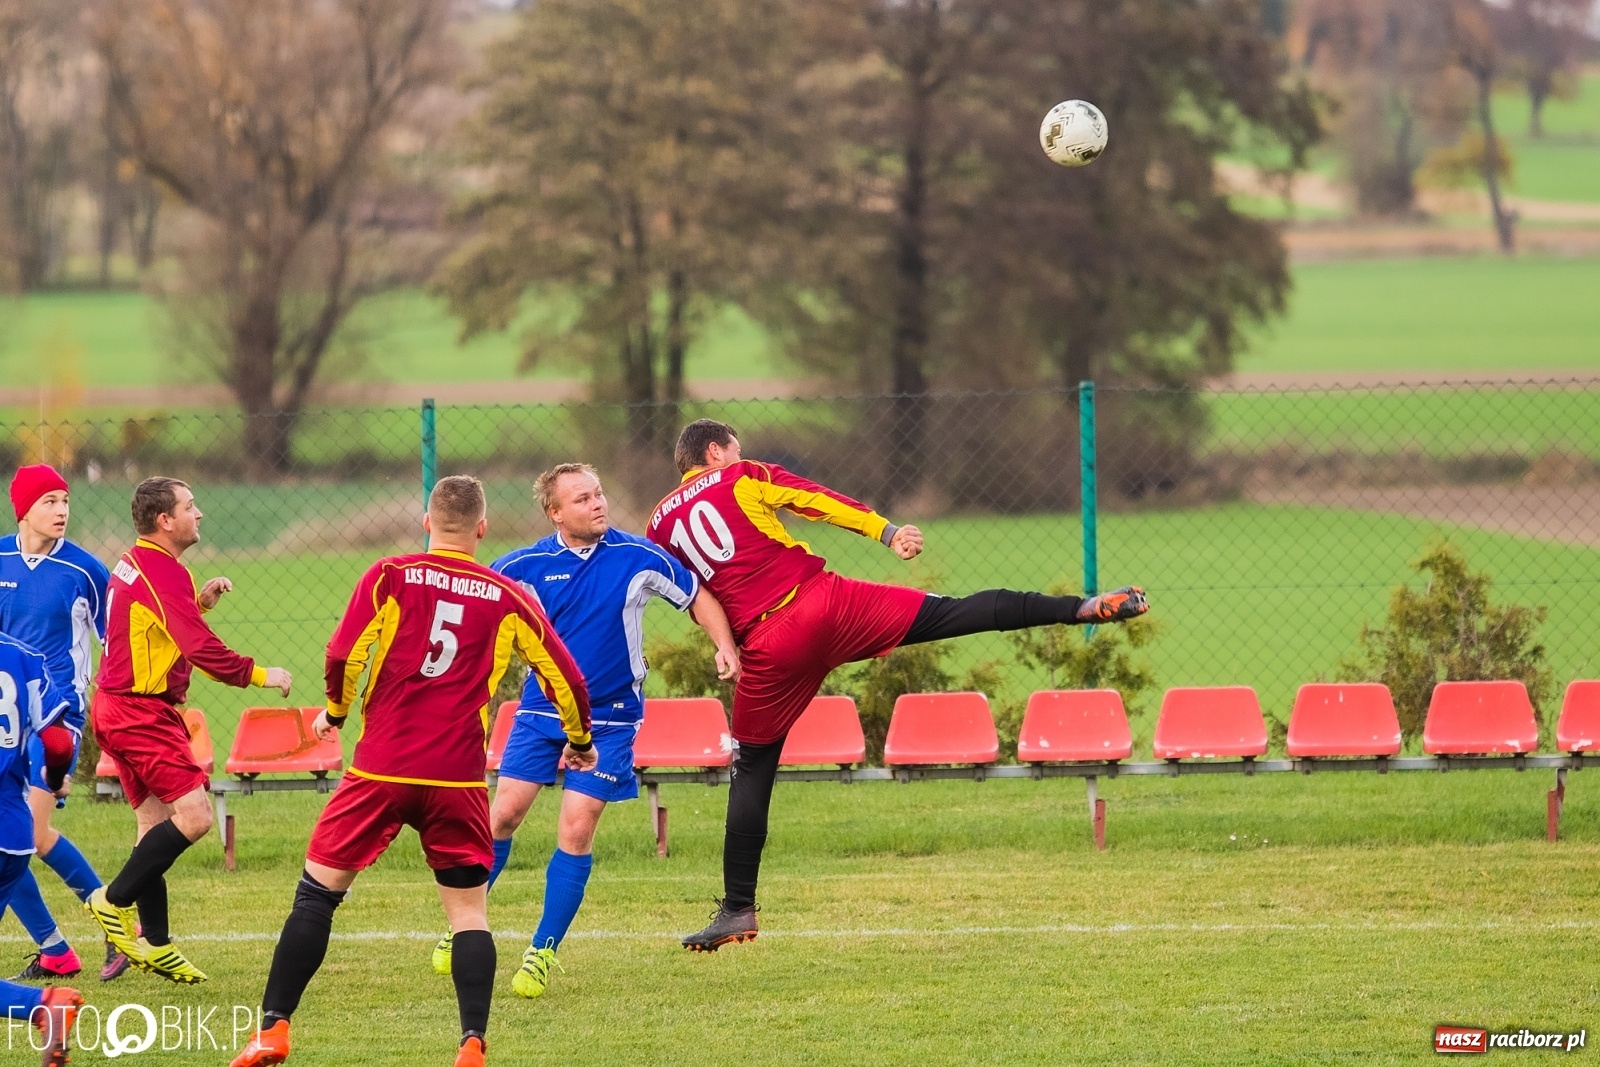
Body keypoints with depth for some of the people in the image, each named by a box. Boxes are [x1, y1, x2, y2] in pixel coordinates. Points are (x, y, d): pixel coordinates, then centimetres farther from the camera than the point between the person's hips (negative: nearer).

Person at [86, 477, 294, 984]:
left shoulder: (134, 564, 14)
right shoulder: (163, 572, -18)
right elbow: (202, 649, -22)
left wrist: (199, 600, 10)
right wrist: (260, 675, -11)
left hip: (115, 708, 11)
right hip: (141, 713, -11)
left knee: (155, 820, 12)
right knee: (193, 814, -14)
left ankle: (154, 943, 15)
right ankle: (116, 901, -6)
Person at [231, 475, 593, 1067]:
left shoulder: (389, 576, 1)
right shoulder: (507, 597, 6)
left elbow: (343, 657, -7)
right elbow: (564, 677, 11)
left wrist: (335, 712, 13)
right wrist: (580, 741, 29)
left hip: (382, 768, -1)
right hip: (458, 780, 1)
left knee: (316, 893, 7)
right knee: (469, 911, 8)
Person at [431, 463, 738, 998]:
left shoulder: (640, 558, -8)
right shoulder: (526, 565, -5)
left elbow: (698, 597, 4)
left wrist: (725, 647, -10)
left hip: (608, 720, -1)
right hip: (541, 709, 1)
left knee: (576, 829, -7)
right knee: (505, 812, -3)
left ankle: (543, 952, 4)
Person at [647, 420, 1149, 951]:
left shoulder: (659, 526, 14)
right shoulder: (742, 477, 7)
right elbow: (819, 501, -1)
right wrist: (887, 532, -5)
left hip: (765, 647, 2)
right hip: (823, 603, -2)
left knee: (752, 770, 12)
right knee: (955, 614, 0)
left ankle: (737, 908, 10)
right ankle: (1084, 607, -5)